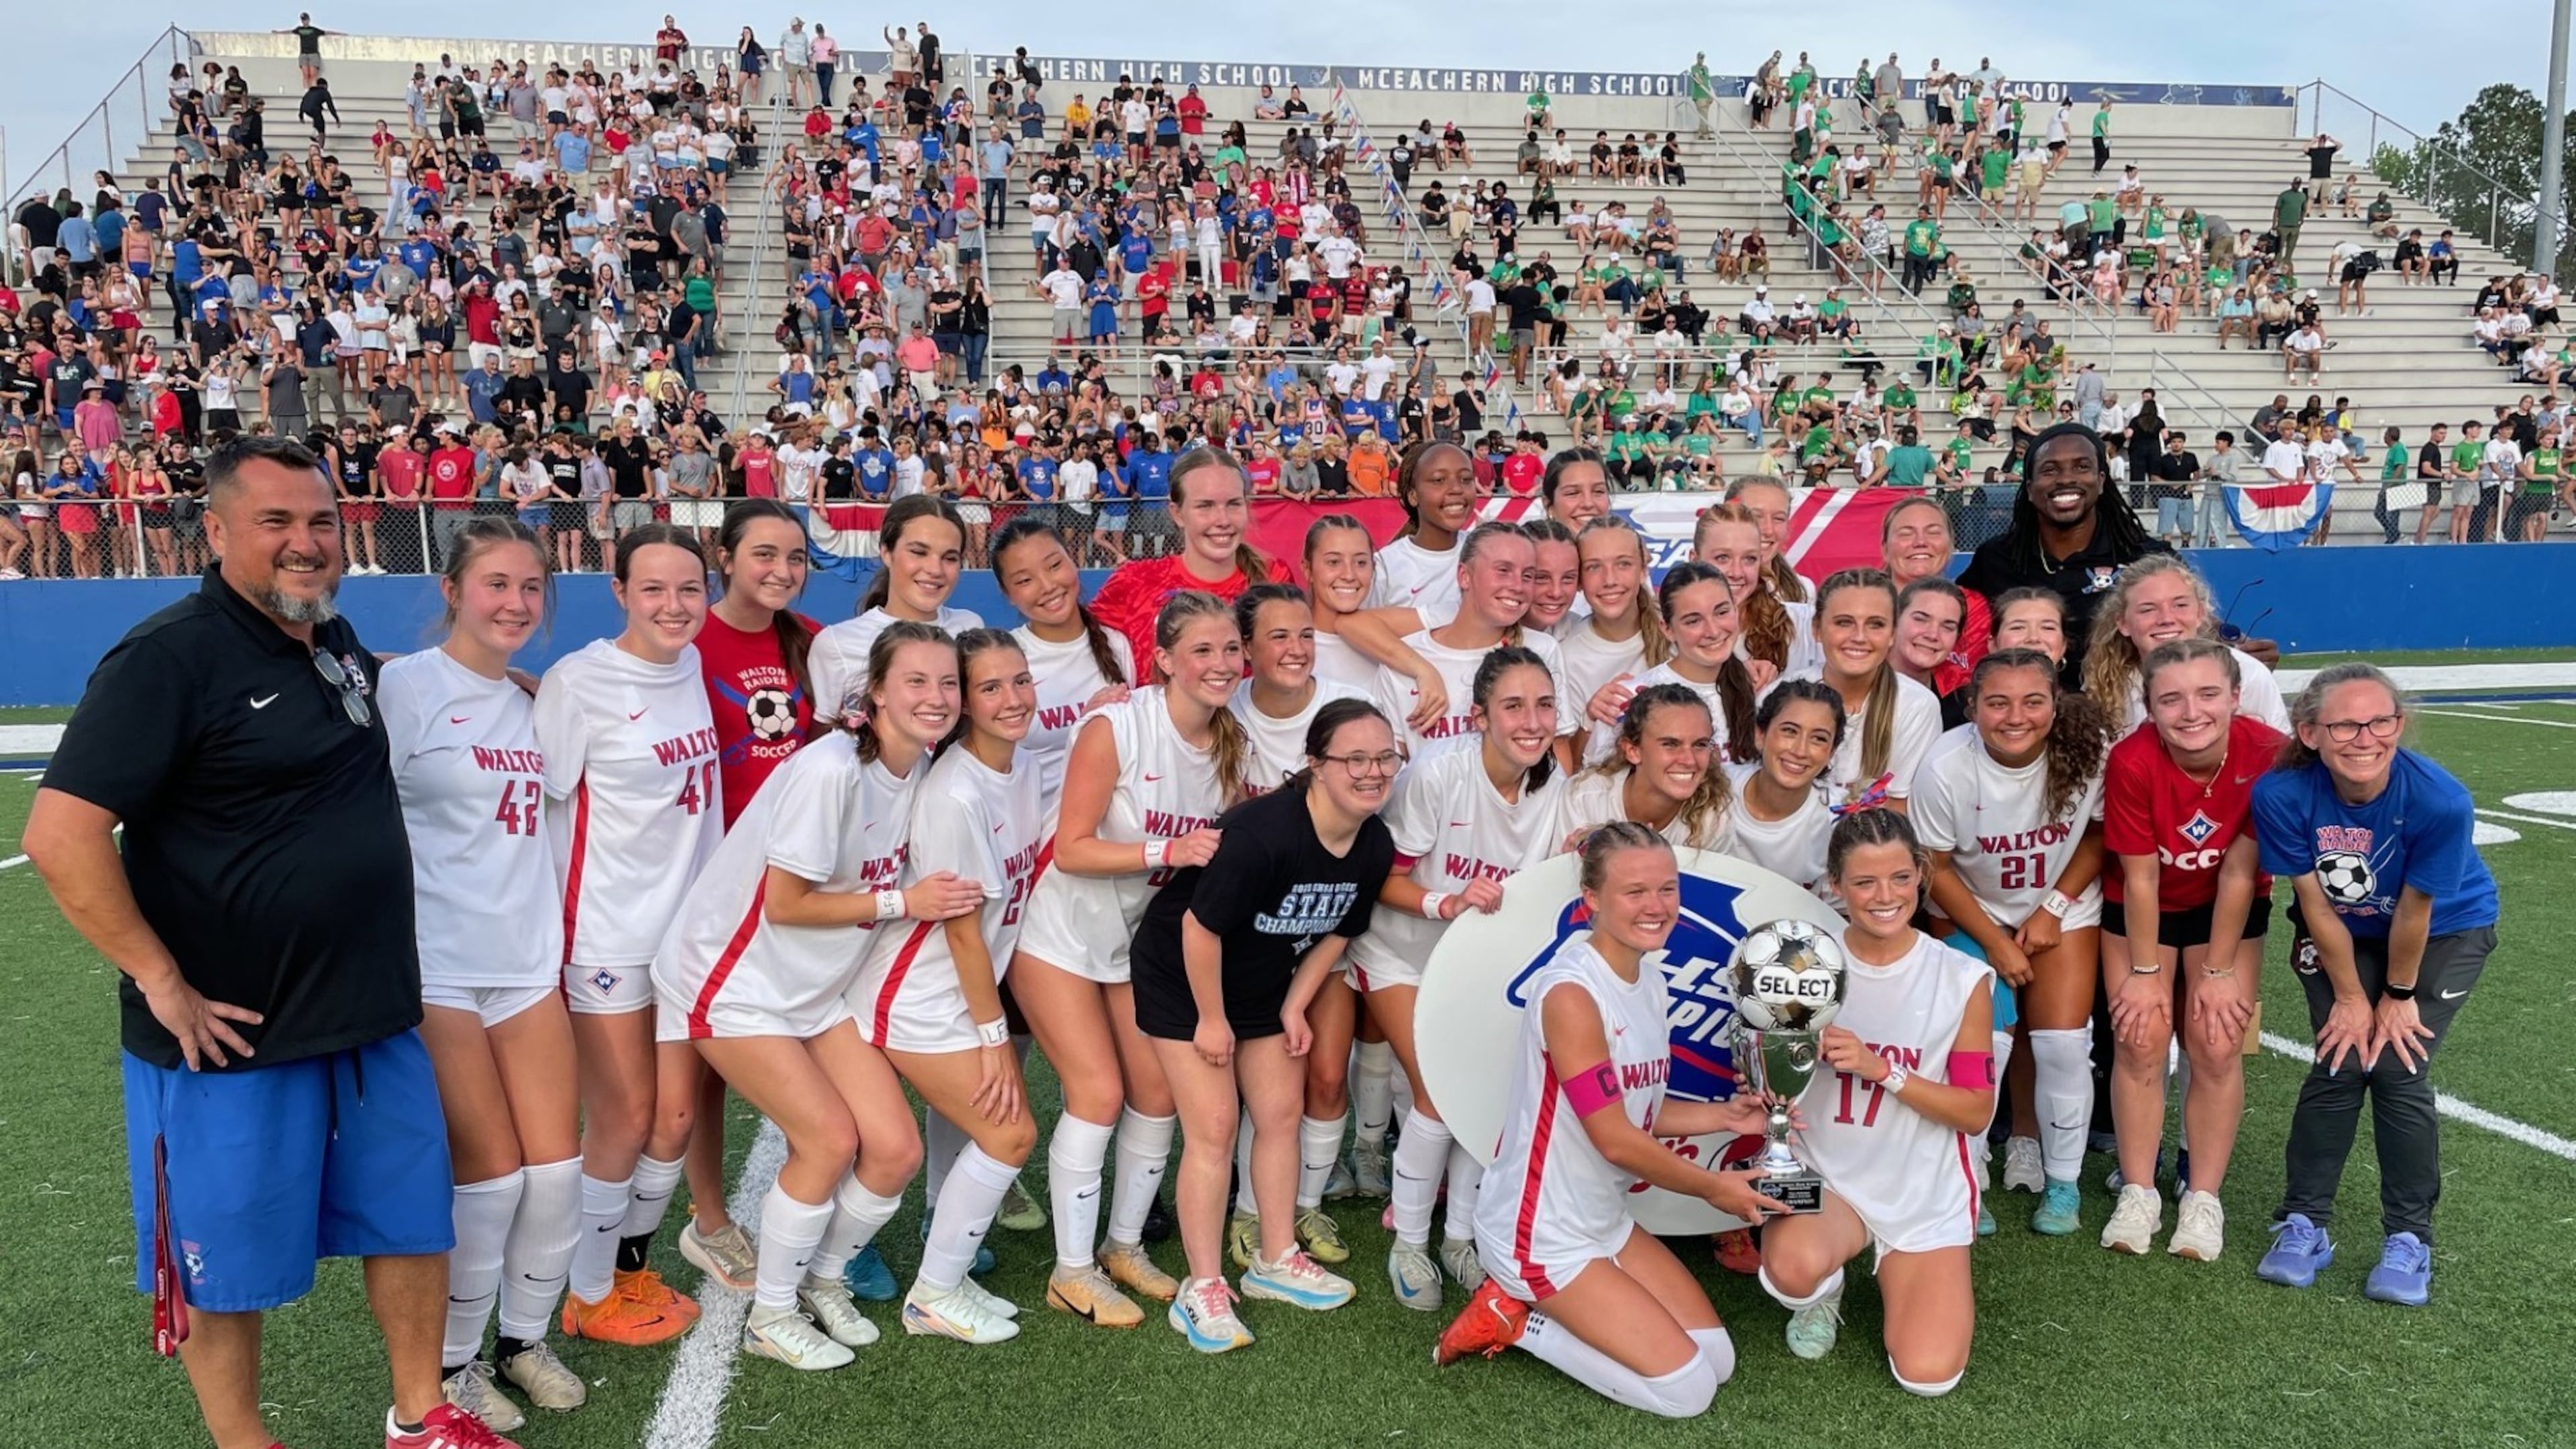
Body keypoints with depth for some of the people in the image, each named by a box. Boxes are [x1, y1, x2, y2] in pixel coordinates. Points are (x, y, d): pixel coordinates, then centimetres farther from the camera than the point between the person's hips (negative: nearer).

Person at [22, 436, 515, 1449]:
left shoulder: (336, 641, 7)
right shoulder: (168, 656, -16)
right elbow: (61, 834, -21)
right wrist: (162, 982, -18)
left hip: (377, 1019, 8)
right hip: (234, 1036, -7)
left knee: (413, 1220, 17)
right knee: (229, 1264, 10)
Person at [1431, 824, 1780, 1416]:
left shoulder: (1650, 981, 4)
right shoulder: (1570, 991, -25)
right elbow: (1614, 1139, -22)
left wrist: (1723, 1116, -3)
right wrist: (1712, 1187, -10)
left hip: (1608, 1221, 9)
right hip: (1542, 1237, -9)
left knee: (1718, 1360, 10)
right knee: (1686, 1388, -5)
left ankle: (1537, 1309, 15)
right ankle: (1514, 1321, 6)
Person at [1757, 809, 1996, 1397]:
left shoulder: (1962, 979, -7)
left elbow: (1977, 1112, -7)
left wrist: (1883, 1069, -21)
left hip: (1925, 1193, 1)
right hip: (1826, 1174, 0)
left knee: (1928, 1375, -12)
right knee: (1794, 1268, -34)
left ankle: (1918, 1278, 24)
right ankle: (1824, 1293, 7)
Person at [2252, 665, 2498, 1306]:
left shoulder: (2441, 800, -35)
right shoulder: (2281, 794, -31)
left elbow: (2415, 911, -21)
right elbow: (2316, 905, -20)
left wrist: (2398, 997, -9)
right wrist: (2351, 998, -11)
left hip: (2445, 933, -1)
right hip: (2338, 933, 1)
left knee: (2398, 1068, -11)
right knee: (2341, 1061, -7)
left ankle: (2409, 1241, 6)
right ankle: (2304, 1225, 8)